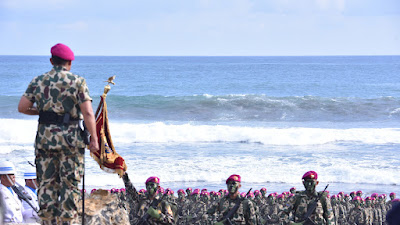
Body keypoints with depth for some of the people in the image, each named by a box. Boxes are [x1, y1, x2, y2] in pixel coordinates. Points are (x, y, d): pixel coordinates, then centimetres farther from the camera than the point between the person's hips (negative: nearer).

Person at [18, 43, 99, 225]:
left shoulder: (38, 82, 4)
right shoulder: (77, 82, -4)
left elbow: (22, 107, 2)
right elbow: (88, 113, -11)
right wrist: (94, 139, -6)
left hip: (45, 137, 3)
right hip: (70, 138, -3)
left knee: (46, 183, 9)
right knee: (69, 184, 5)